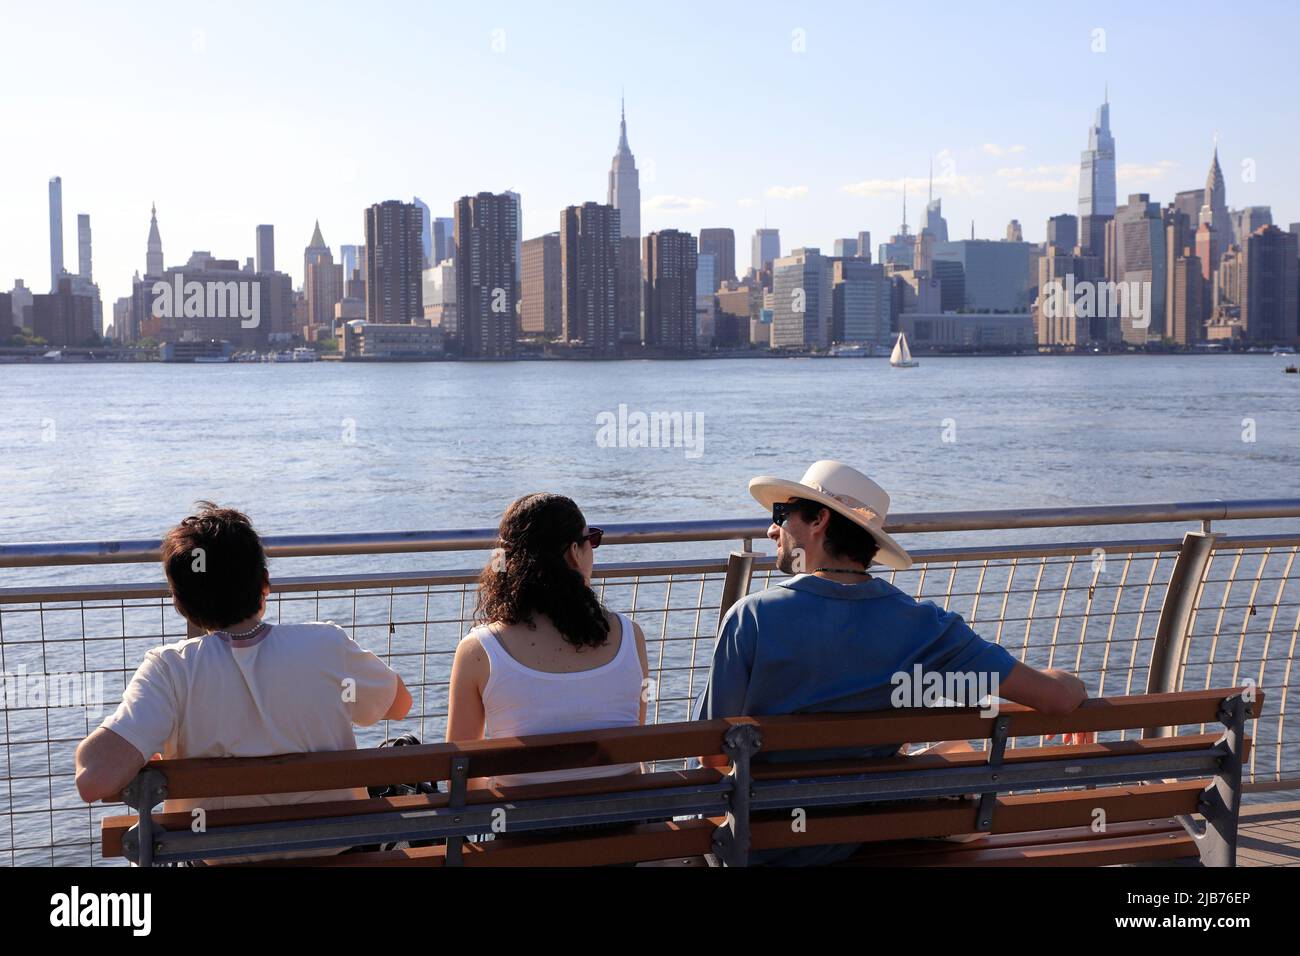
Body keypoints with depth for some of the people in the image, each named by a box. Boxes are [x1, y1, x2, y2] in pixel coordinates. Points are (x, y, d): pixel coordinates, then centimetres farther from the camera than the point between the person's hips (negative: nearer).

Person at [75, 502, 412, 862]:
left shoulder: (171, 669, -24)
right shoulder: (328, 646, -19)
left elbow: (95, 780, -36)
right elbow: (400, 704, 1)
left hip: (220, 857, -1)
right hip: (334, 845, 1)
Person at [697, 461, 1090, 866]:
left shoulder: (752, 618, -24)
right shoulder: (923, 628, -17)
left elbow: (714, 757, -17)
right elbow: (1058, 696, -16)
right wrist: (1070, 685, 10)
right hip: (857, 843, 1)